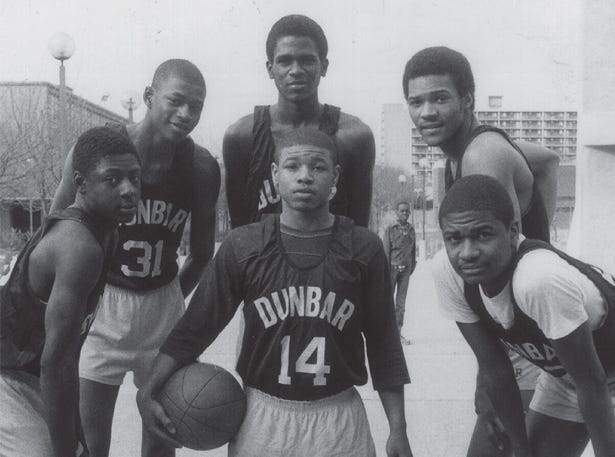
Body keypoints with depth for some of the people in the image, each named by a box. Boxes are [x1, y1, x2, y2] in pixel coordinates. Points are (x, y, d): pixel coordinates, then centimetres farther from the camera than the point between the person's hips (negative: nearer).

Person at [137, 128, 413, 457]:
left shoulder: (364, 248, -7)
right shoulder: (242, 247, -7)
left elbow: (383, 343, -1)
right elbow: (196, 327, 0)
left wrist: (398, 430, 1)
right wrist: (148, 392, -5)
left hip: (339, 418, 0)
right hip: (263, 415, 1)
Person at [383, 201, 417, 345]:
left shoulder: (411, 230, 9)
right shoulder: (390, 229, -3)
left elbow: (413, 251, 14)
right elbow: (385, 251, -5)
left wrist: (412, 267, 9)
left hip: (405, 269, 4)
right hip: (392, 268, -4)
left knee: (401, 301, 6)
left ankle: (398, 332, 11)